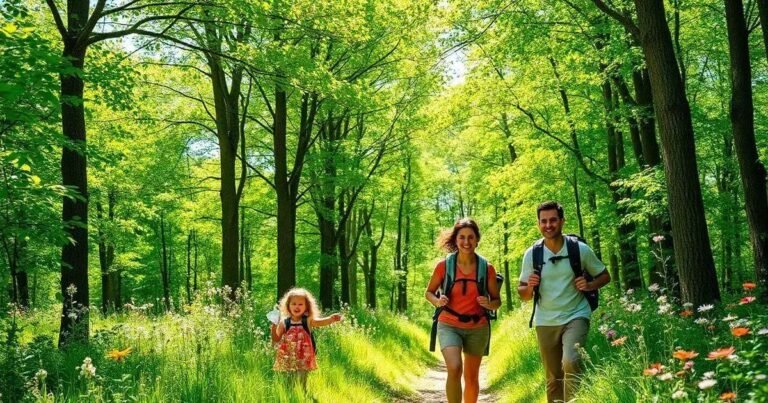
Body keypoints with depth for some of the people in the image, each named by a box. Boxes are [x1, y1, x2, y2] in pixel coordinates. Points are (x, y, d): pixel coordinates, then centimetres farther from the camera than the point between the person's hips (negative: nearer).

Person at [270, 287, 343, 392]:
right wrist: (273, 328, -15)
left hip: (303, 359, -1)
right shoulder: (284, 323, 0)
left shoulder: (308, 321, -4)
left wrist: (332, 318, -43)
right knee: (290, 384, 10)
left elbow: (322, 322, -23)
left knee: (301, 383, 3)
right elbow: (276, 339, 4)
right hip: (289, 359, 1)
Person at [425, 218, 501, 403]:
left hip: (477, 328, 2)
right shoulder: (443, 265, -9)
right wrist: (437, 301, -17)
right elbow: (429, 292, 6)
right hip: (449, 326, -2)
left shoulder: (487, 268, -7)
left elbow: (497, 301, 3)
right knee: (454, 369, -25)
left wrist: (488, 304, -20)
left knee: (471, 377, 14)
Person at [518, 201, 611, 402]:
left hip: (575, 316, -2)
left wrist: (589, 285, -14)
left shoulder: (580, 249, -7)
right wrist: (529, 286, -18)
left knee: (571, 362, -27)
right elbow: (523, 294, 5)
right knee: (553, 378, 10)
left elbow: (605, 276, 7)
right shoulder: (531, 254, -3)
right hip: (545, 322, 3)